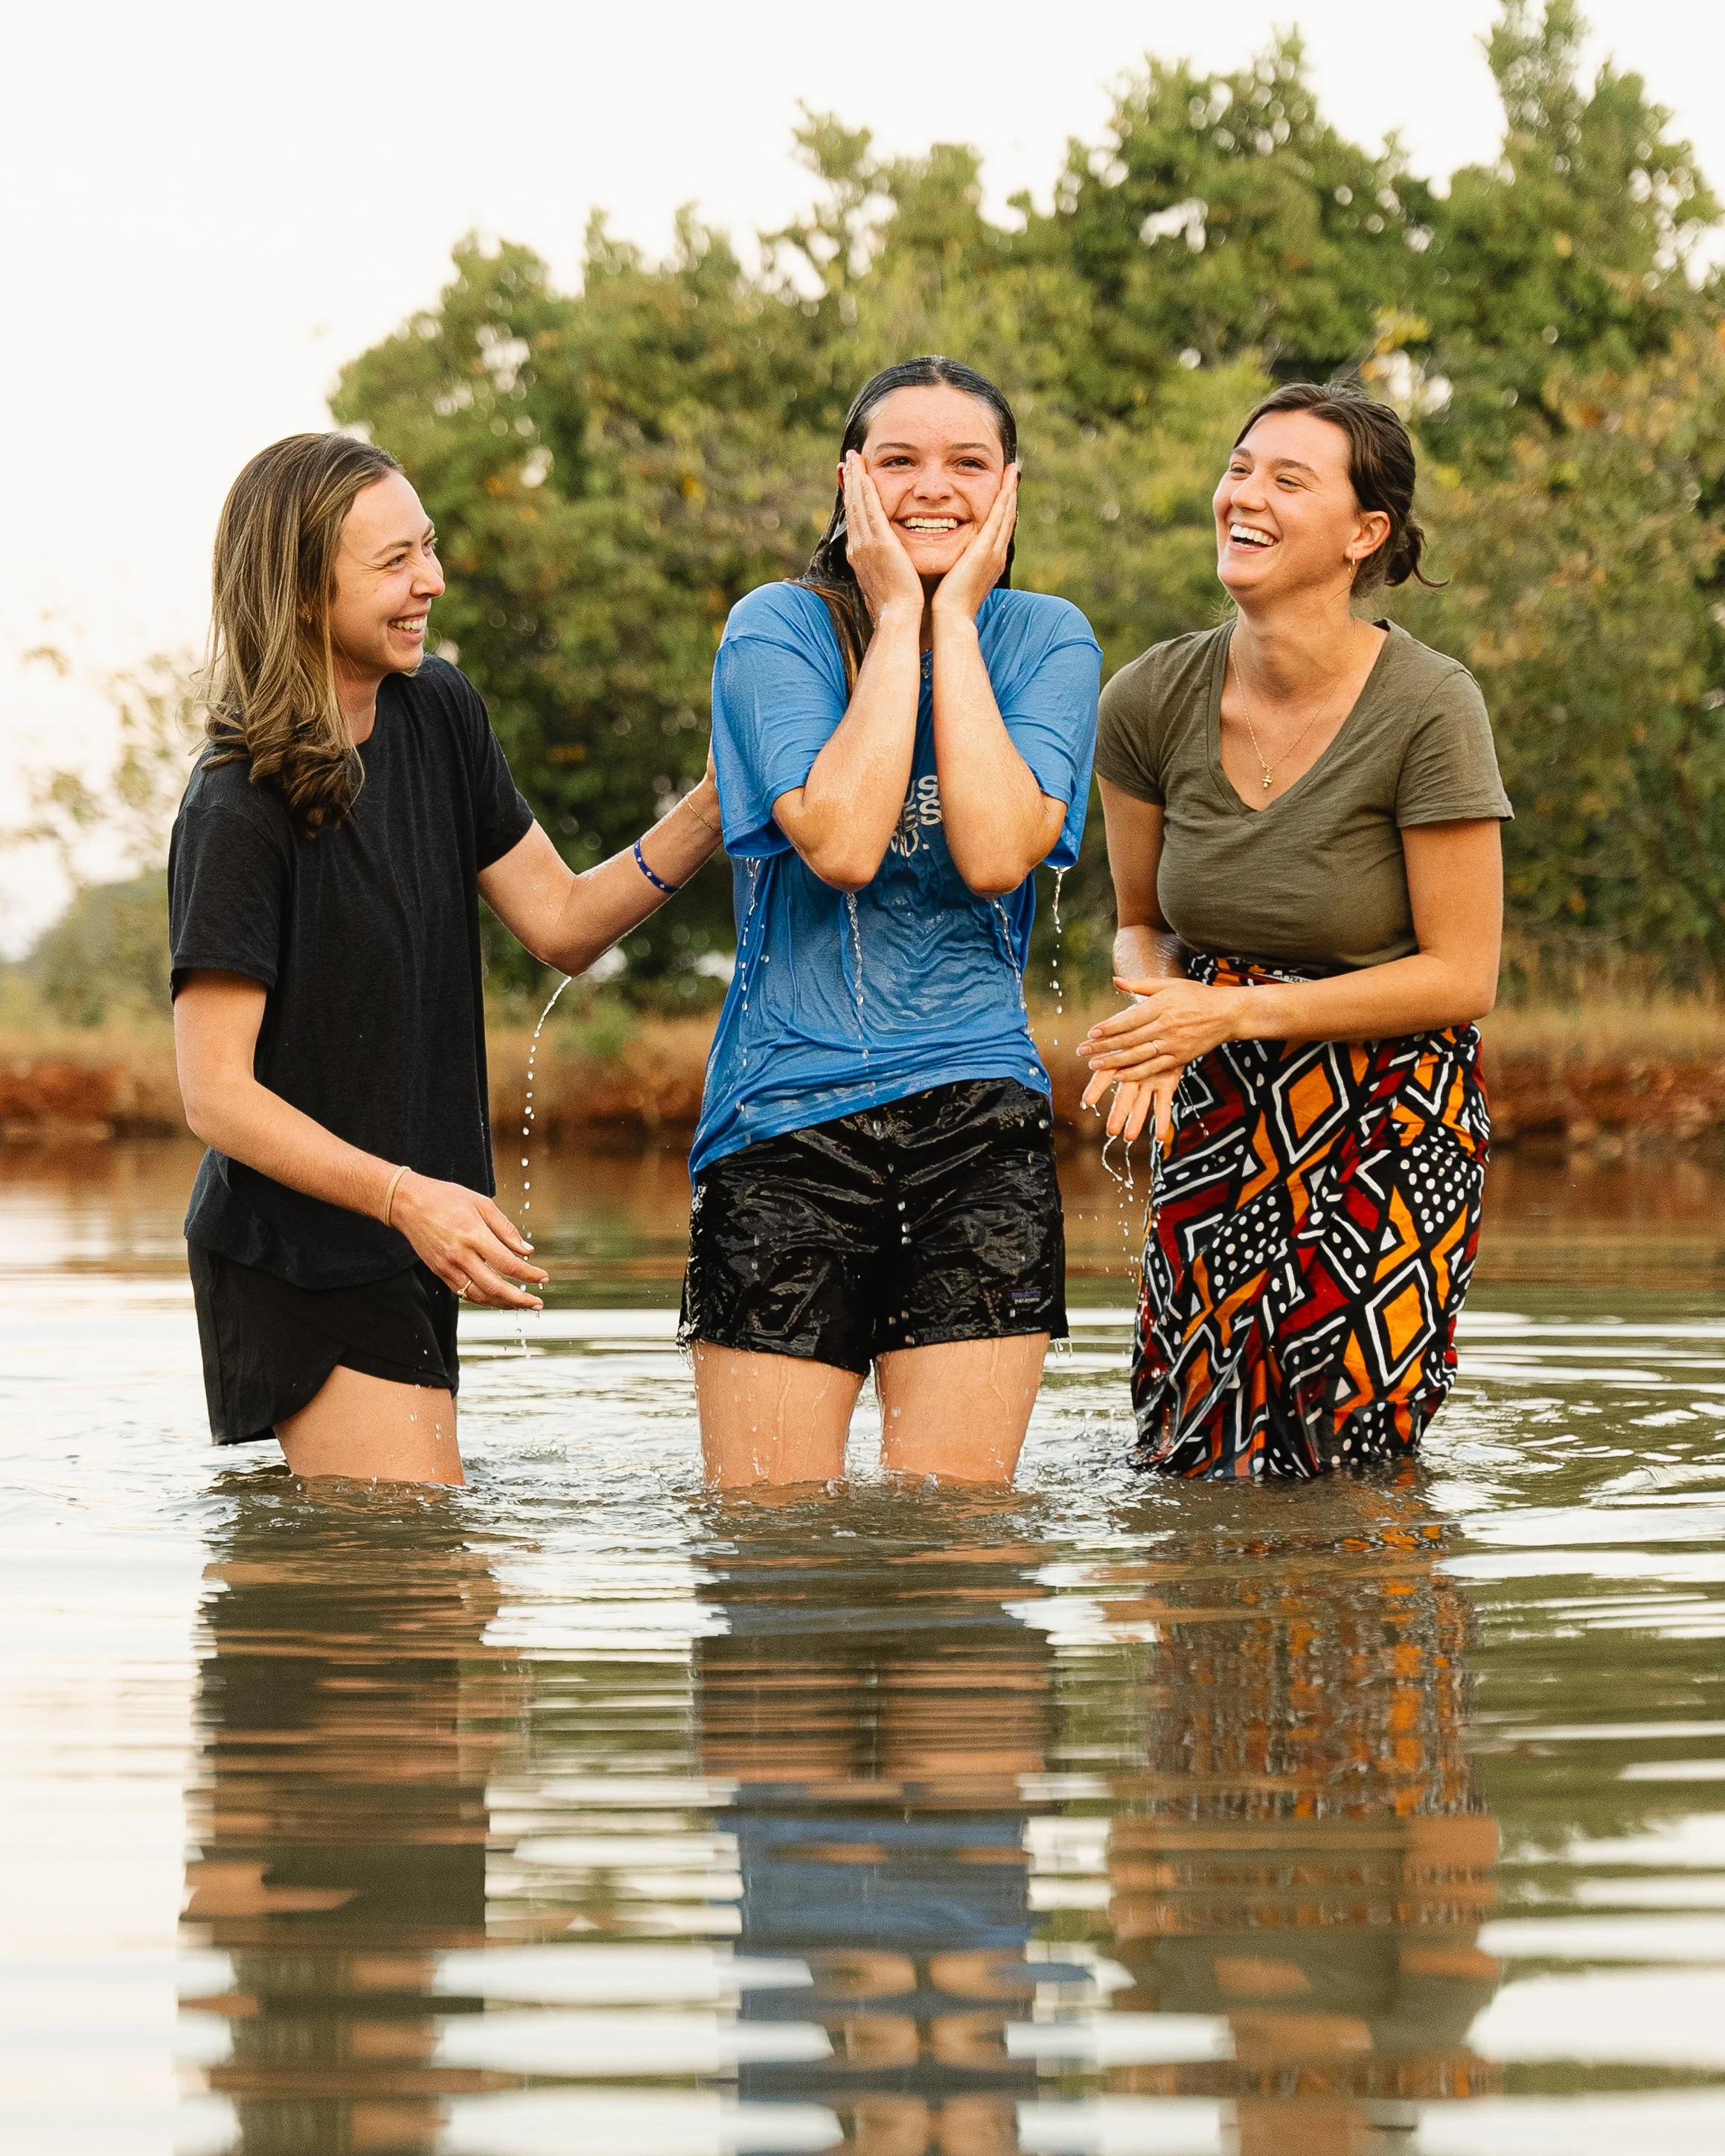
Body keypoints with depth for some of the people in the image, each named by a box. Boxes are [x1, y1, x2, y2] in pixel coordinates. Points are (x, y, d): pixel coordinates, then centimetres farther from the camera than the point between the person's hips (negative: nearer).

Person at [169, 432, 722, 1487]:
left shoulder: (439, 715, 5)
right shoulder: (239, 810, -18)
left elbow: (561, 922, 10)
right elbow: (217, 1094, -19)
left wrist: (714, 807, -5)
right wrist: (405, 1196, -30)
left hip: (408, 1249, 8)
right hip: (301, 1264, -8)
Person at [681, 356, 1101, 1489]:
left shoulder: (1046, 640, 5)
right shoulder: (780, 628, -1)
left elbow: (996, 854, -13)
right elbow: (841, 844, -18)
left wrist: (955, 618, -8)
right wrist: (896, 619, -10)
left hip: (980, 1128, 2)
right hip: (786, 1110, -1)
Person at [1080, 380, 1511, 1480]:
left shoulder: (1428, 707, -17)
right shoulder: (1154, 700, -5)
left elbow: (1459, 978, -13)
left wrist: (1232, 1012, -19)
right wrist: (1153, 1024, -13)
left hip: (1386, 1128, -4)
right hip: (1219, 1122, 4)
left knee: (1349, 1475, -1)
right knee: (1183, 1468, 5)